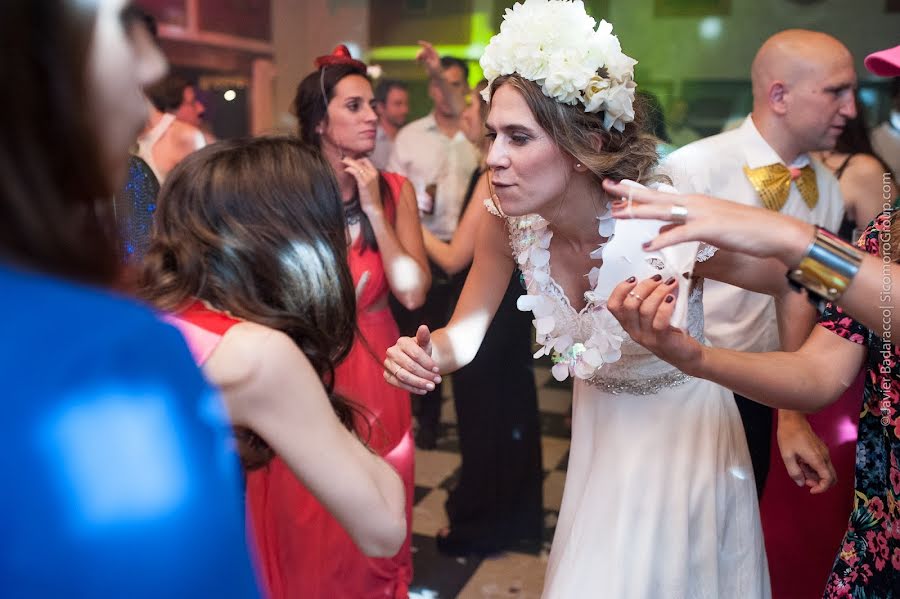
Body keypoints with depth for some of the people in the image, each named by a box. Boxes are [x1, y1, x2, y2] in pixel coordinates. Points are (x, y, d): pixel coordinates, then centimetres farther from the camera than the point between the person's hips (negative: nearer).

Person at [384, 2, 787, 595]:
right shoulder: (510, 226, -17)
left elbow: (797, 287, -17)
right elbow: (464, 335, -7)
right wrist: (425, 355, -28)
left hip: (685, 434, -4)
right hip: (598, 436, 5)